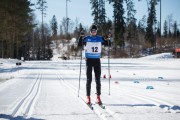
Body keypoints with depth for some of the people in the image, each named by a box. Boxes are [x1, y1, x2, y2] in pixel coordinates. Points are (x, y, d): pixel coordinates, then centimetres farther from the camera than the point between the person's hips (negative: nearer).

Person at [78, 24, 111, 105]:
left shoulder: (100, 38, 6)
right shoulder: (86, 38, 1)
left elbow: (108, 44, 6)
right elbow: (79, 45, -9)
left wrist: (109, 38, -10)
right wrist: (81, 37, -22)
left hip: (97, 60, 2)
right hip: (89, 60, -2)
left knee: (98, 80, 2)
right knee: (89, 79, -3)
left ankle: (98, 97, 6)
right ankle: (88, 97, 1)